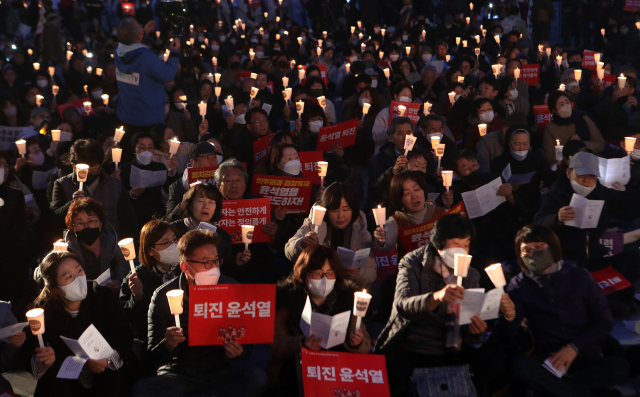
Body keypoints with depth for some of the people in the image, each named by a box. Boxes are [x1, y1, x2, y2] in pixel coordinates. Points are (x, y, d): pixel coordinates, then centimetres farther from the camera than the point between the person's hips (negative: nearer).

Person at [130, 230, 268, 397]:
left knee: (257, 377, -29)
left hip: (217, 374, 1)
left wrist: (236, 352, -19)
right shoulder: (163, 296, -6)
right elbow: (154, 358, -5)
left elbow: (247, 345, 5)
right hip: (176, 375, 0)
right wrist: (168, 345, -28)